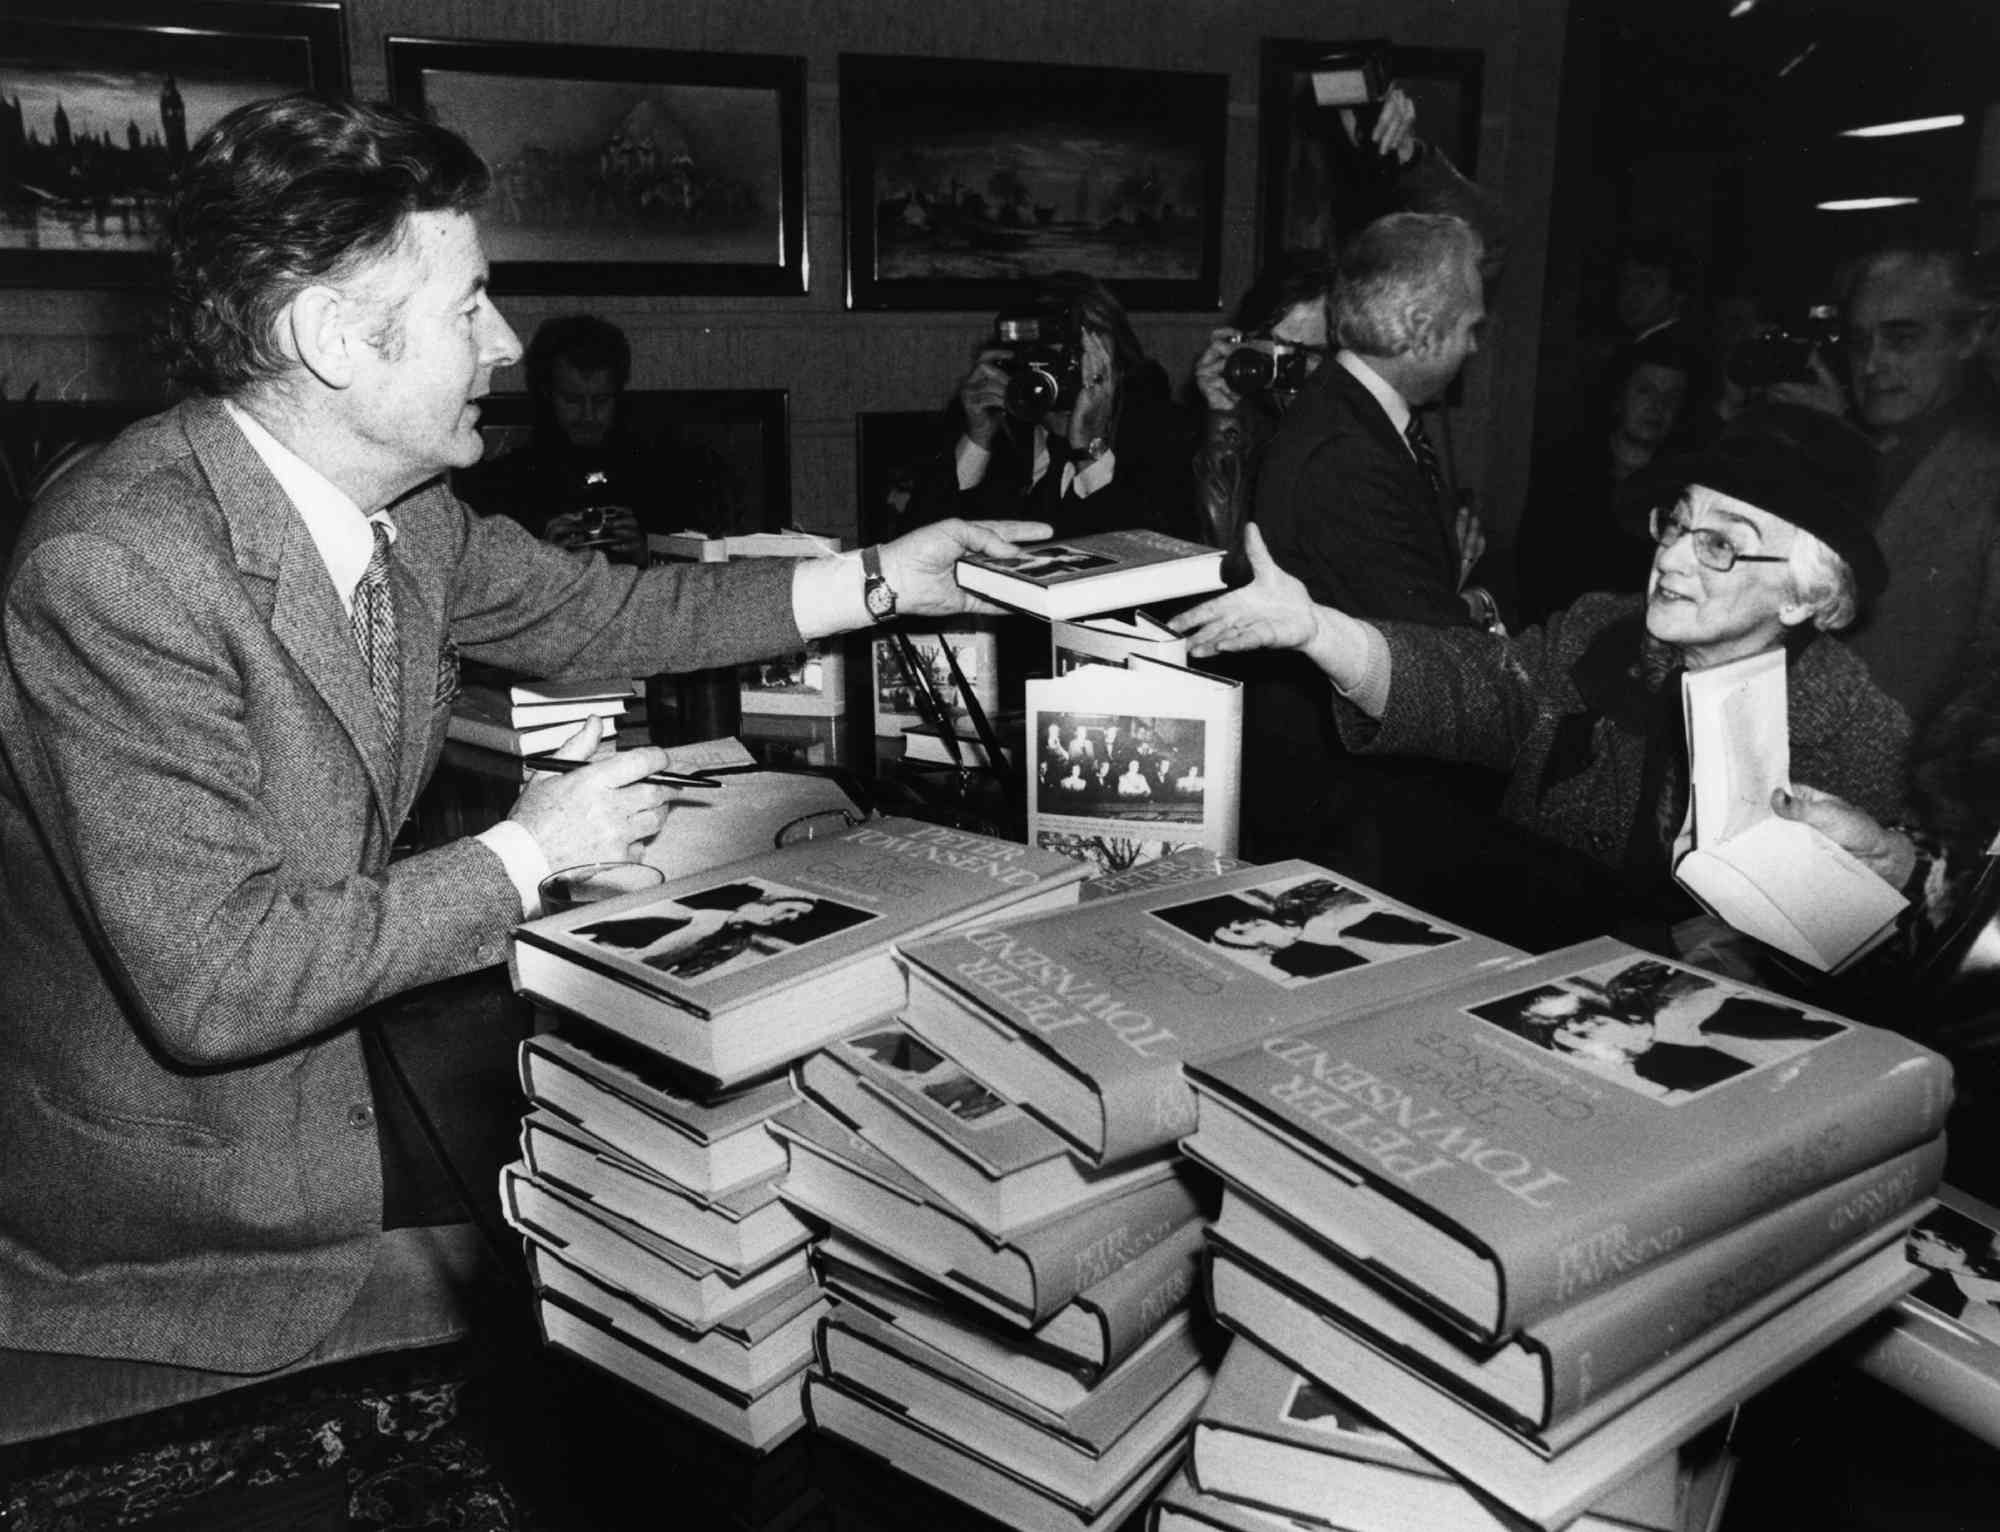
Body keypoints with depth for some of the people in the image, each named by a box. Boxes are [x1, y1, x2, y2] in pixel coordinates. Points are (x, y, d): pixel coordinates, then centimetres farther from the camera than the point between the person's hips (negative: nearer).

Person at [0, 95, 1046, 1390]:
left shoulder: (404, 511, -6)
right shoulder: (122, 570, -31)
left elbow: (599, 613, 9)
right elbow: (213, 982, -32)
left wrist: (884, 579, 6)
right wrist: (526, 855, -22)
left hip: (337, 1062, 7)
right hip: (174, 1204, -7)